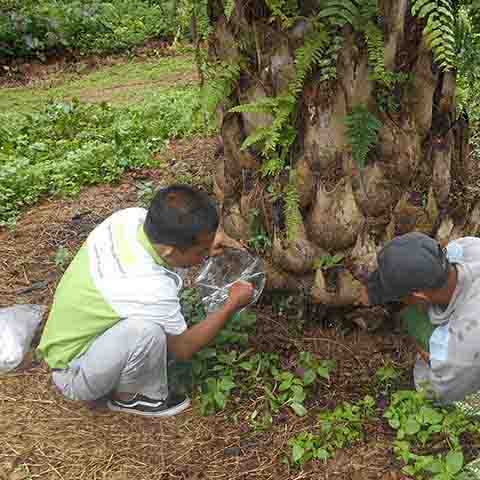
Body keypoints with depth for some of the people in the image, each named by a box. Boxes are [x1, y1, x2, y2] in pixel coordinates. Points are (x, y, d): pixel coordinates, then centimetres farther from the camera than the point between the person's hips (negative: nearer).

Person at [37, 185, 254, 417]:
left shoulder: (132, 215, -18)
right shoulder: (151, 289, -36)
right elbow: (183, 349, -15)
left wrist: (210, 235, -6)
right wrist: (232, 305, -8)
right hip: (72, 378, -8)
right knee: (146, 329, -32)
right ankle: (127, 396, -1)